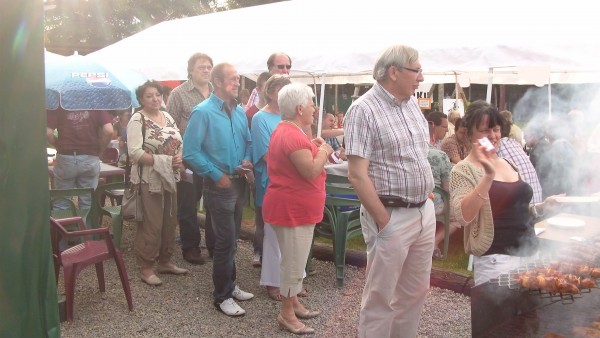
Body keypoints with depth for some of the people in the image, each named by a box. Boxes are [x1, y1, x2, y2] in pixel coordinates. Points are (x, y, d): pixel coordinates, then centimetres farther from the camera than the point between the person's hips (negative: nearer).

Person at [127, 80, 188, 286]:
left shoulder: (167, 117, 12)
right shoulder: (138, 120, -9)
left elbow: (180, 143, 13)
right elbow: (135, 152, -19)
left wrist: (179, 157, -9)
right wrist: (163, 162, -22)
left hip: (170, 179, 7)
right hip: (150, 180, -7)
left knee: (169, 223, 14)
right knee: (150, 225, -2)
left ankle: (164, 261, 28)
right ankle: (146, 268, 11)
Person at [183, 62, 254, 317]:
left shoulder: (240, 112, 7)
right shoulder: (203, 112, -13)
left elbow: (248, 142, 16)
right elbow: (190, 152, -16)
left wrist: (247, 159, -5)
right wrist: (217, 175, -15)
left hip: (239, 182, 7)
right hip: (219, 184, -7)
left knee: (231, 239, 17)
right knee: (226, 241, -2)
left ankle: (229, 285, 32)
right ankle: (222, 296, 12)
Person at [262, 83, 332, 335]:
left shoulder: (285, 130, 12)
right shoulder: (293, 135, -24)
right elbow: (311, 171, -26)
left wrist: (312, 148, 9)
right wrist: (323, 150, -10)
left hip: (294, 206, 11)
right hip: (293, 209, -11)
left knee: (294, 260, 20)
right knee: (293, 262, 0)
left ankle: (293, 303, 33)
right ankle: (286, 314, 13)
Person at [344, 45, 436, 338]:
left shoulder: (412, 104, 10)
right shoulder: (363, 110, -14)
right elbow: (357, 174, -19)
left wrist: (427, 201, 13)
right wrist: (384, 222, -18)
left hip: (425, 212, 8)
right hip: (392, 216, -7)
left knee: (416, 291, 19)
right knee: (380, 297, 5)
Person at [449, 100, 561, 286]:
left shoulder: (508, 164, 12)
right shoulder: (464, 169, -8)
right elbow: (463, 217, -24)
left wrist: (543, 207, 7)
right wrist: (488, 176, -29)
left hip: (530, 254, 7)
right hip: (496, 260, -7)